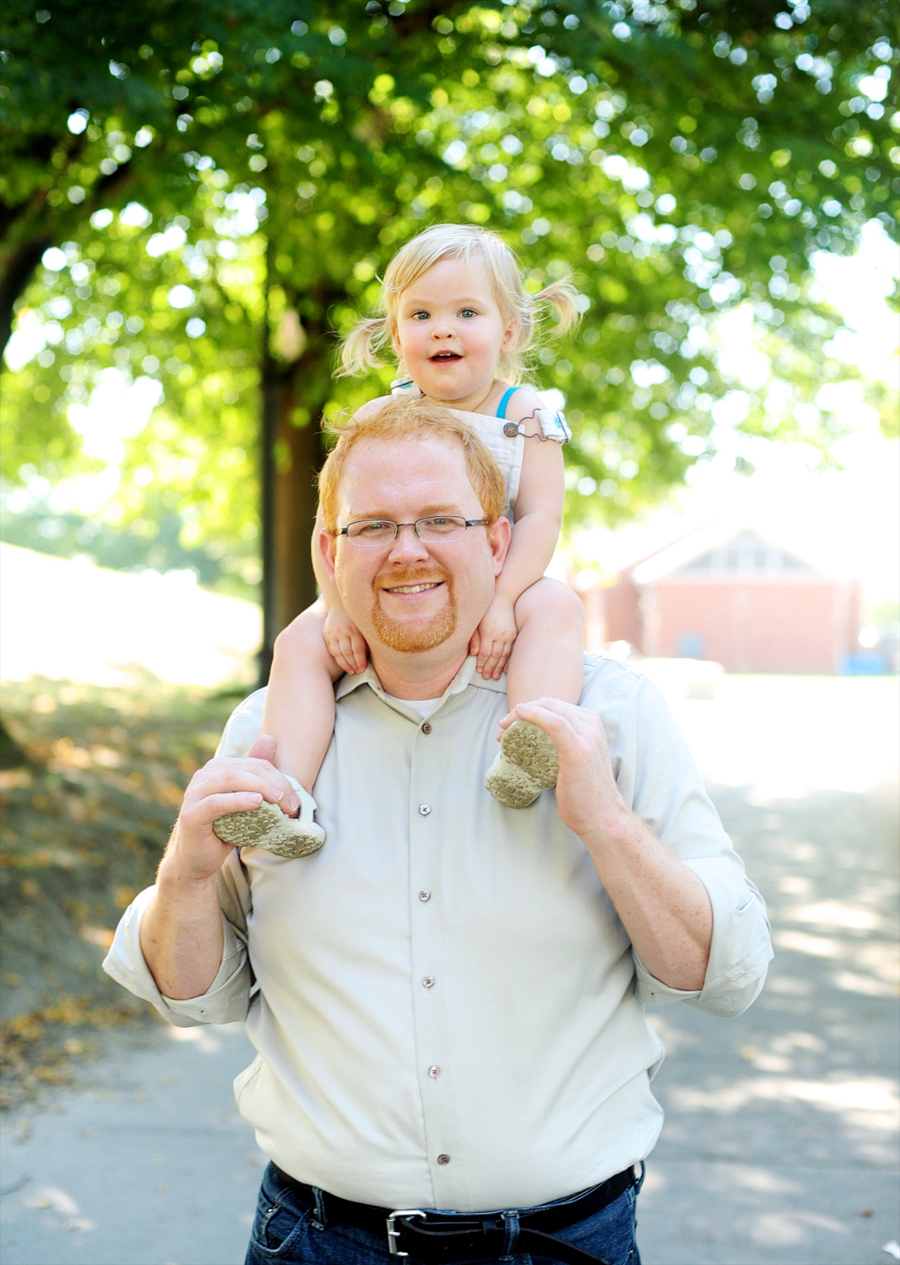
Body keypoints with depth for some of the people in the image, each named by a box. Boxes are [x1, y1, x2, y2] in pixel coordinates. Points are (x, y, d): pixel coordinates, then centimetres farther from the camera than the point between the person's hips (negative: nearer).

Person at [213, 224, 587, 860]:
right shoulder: (377, 421, 1)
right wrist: (339, 606, -17)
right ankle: (288, 799, -31)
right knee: (302, 642, -20)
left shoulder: (525, 415, -2)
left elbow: (539, 518, -11)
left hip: (495, 588, -2)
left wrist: (501, 600, -26)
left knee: (556, 606, -33)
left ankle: (533, 752, -53)